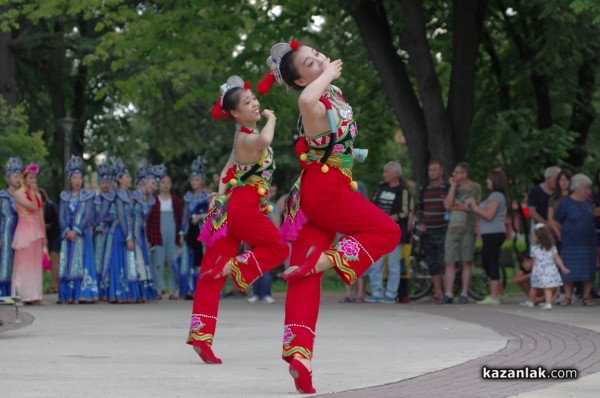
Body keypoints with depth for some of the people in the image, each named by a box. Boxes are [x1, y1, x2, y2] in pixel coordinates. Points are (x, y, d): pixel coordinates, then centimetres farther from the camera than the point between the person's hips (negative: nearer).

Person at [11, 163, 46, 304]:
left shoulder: (37, 195, 15)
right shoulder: (18, 193, -4)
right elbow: (32, 206, -18)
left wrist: (44, 235, 12)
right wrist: (32, 192, -7)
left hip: (37, 231, 6)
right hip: (24, 231, -6)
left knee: (36, 264, 5)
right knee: (24, 263, -5)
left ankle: (34, 296, 7)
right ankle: (23, 295, -4)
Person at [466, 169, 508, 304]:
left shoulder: (496, 196, -12)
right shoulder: (495, 196, 20)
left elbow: (489, 215, -20)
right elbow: (484, 214, 17)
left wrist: (475, 207, -10)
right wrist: (474, 206, 4)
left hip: (494, 234, -11)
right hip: (491, 234, 11)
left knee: (492, 264, -9)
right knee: (486, 263, 16)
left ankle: (493, 297, -9)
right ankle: (499, 291, 21)